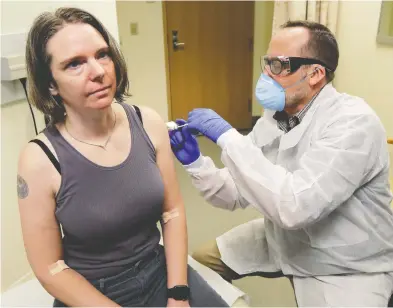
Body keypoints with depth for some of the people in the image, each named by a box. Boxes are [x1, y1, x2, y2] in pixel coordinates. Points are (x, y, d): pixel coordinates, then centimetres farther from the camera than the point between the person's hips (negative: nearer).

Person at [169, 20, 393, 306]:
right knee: (200, 264, 9)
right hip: (281, 241, 7)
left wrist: (227, 136, -33)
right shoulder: (272, 119, -2)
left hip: (345, 268, -6)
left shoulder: (353, 122, -25)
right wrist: (195, 162, -19)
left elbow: (295, 206, -37)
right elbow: (237, 195, -2)